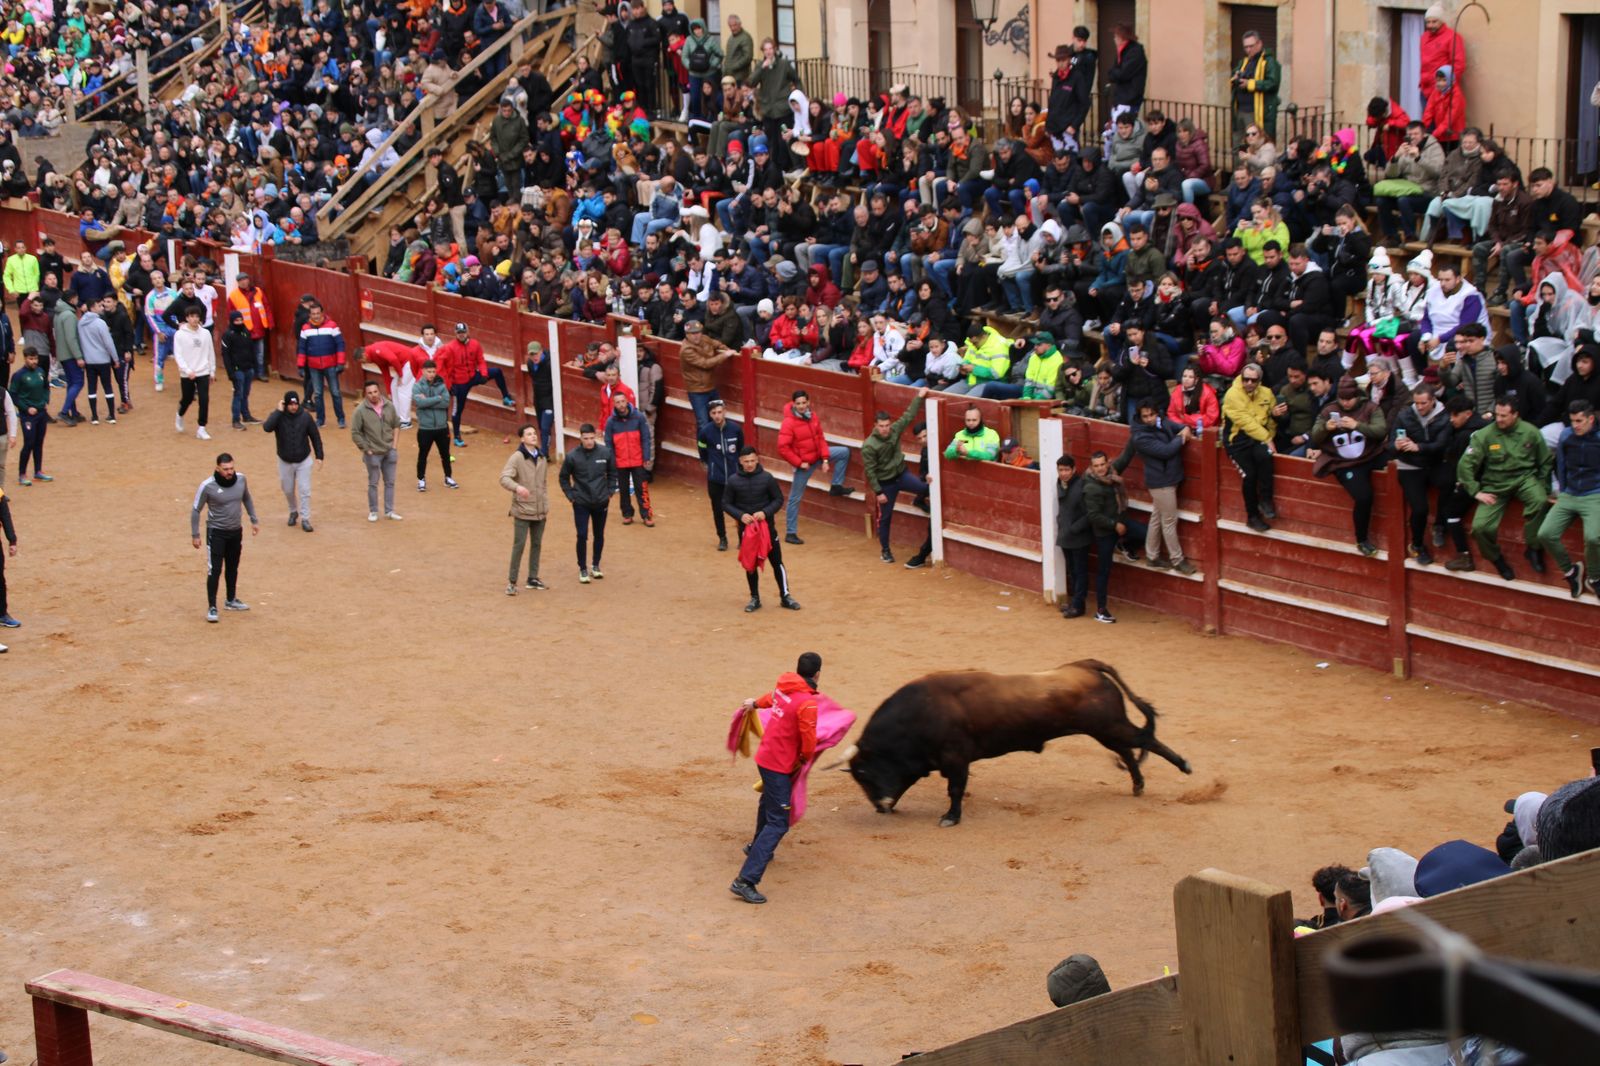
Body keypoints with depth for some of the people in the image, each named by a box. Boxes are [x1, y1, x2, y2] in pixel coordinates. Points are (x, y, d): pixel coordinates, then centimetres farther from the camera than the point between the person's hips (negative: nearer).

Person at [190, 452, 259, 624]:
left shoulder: (240, 479, -7)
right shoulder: (207, 486, -20)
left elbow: (247, 499, 13)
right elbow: (195, 510, -10)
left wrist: (254, 520, 13)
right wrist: (195, 535, -9)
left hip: (236, 531, 5)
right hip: (216, 532, -5)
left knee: (232, 568, 18)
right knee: (214, 570, -8)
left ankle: (231, 601, 34)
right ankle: (212, 608, -2)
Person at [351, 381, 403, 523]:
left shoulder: (389, 407, -3)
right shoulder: (361, 410, -14)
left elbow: (396, 425, 10)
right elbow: (355, 433, -10)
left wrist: (394, 444, 4)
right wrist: (365, 448, -10)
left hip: (389, 452, 4)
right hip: (373, 454, -4)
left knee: (390, 482, 11)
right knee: (373, 483, 8)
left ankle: (389, 511, 23)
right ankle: (373, 512, 21)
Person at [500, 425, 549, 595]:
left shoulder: (541, 458, 9)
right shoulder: (517, 458, -11)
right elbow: (504, 478, -22)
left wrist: (546, 504, 12)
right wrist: (517, 487, -40)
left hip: (540, 511, 6)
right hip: (522, 510, -6)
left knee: (536, 544, 13)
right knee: (519, 545, -5)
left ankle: (533, 578, 25)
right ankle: (512, 582, 3)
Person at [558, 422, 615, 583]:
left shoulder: (605, 452, -8)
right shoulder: (572, 456, -12)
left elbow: (612, 474, 7)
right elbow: (563, 478, 1)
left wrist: (609, 493, 3)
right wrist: (571, 496, -3)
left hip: (601, 503, 2)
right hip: (581, 504, -2)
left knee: (599, 535, 13)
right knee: (582, 536, -5)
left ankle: (595, 565, 30)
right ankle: (583, 569, 8)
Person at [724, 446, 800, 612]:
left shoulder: (767, 478, -9)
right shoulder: (733, 480, -7)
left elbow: (779, 499, -2)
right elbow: (726, 503, 0)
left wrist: (765, 512, -18)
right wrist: (740, 515, -17)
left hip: (767, 526, -1)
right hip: (746, 528, 1)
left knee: (777, 562, 3)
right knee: (750, 564, 10)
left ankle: (785, 597, 14)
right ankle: (755, 598, 23)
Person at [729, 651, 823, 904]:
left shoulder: (783, 686, 2)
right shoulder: (807, 703, -23)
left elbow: (773, 697, 27)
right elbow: (808, 741, -18)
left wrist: (755, 703, 49)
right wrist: (805, 759, 5)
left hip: (765, 757, 9)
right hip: (780, 766, -9)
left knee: (769, 803, 34)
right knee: (778, 823, -11)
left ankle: (758, 848, 59)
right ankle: (746, 881, -20)